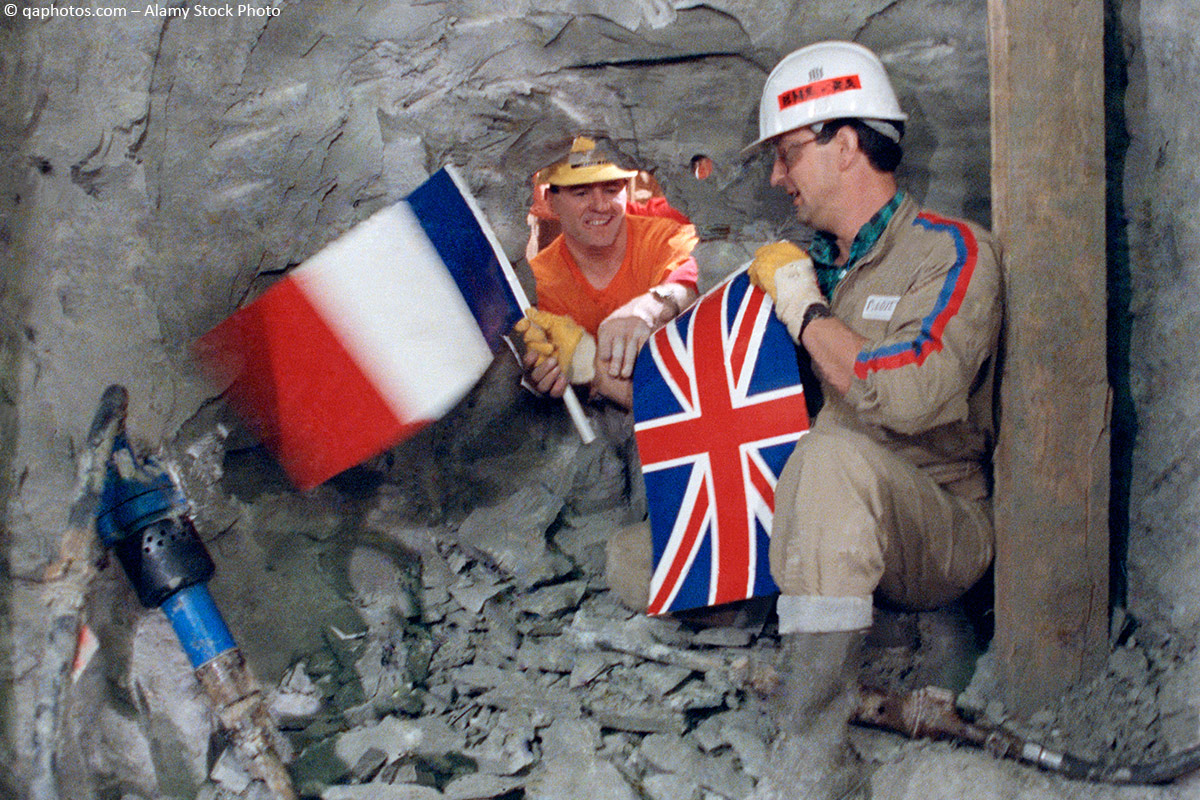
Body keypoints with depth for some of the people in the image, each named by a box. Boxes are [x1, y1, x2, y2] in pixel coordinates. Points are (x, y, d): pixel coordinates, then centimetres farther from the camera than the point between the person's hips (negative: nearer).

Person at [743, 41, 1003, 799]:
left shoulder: (953, 252, -6)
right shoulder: (811, 265, 15)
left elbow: (908, 396, -25)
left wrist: (805, 308, -11)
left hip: (942, 530, -6)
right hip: (825, 533, 7)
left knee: (836, 452, -39)